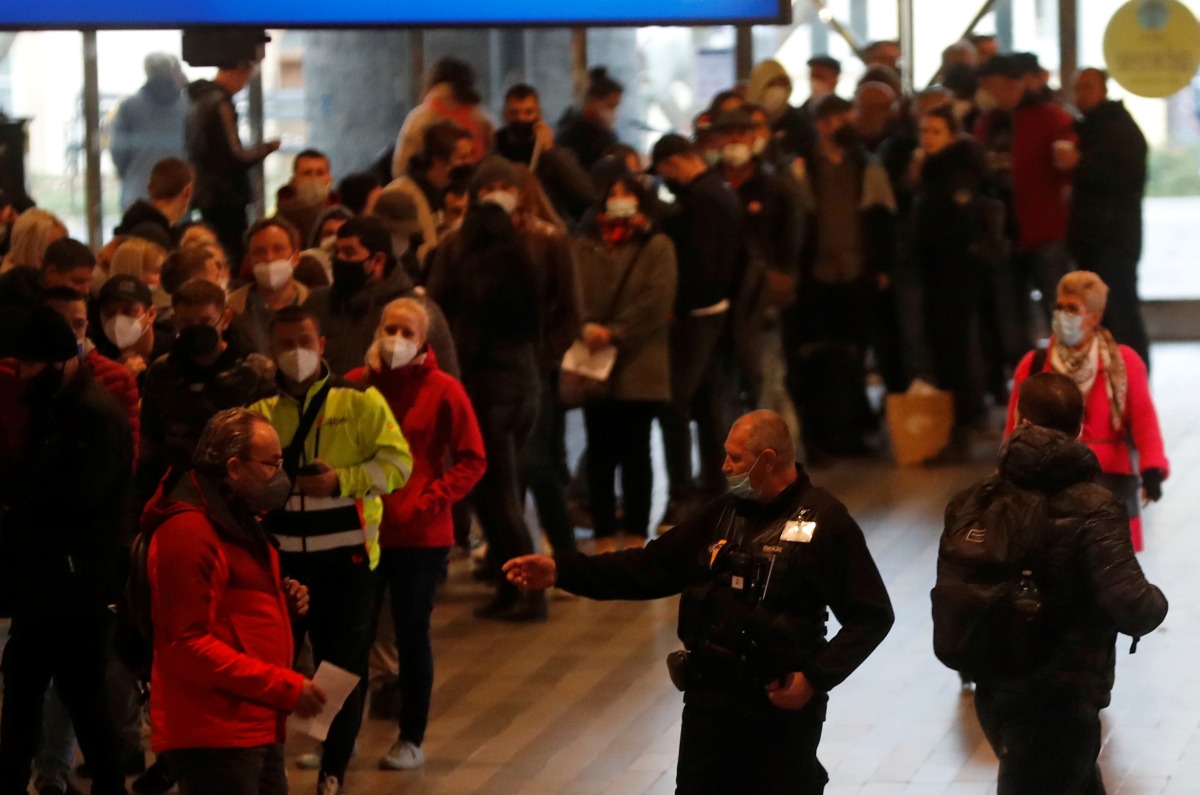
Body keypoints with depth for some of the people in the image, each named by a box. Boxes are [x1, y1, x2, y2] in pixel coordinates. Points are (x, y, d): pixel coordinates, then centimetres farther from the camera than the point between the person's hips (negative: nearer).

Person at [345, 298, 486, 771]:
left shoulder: (443, 391, -7)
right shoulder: (355, 385, -1)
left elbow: (472, 460, -5)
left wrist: (429, 502, -13)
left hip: (420, 536, -2)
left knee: (412, 635, 7)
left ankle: (412, 741, 18)